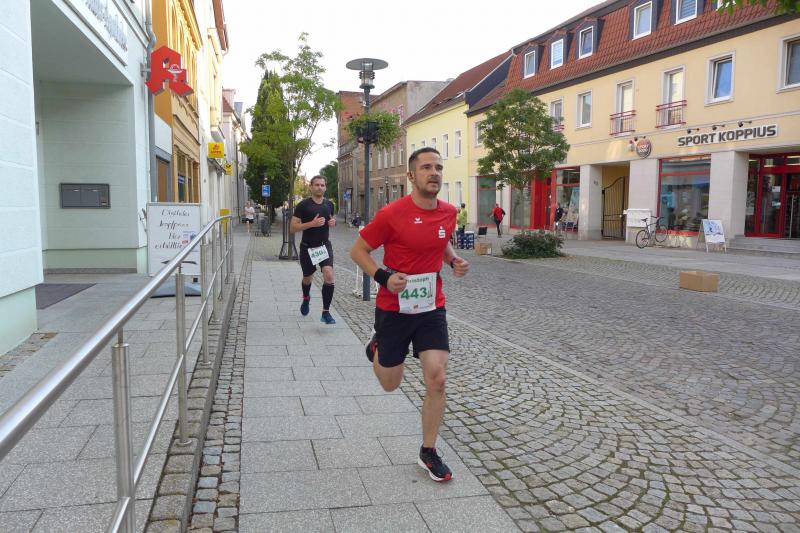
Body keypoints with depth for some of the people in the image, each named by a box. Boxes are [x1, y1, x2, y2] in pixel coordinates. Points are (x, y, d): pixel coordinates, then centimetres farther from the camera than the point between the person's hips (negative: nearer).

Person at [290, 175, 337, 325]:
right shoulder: (303, 205, -10)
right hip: (307, 247, -2)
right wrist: (312, 223, -25)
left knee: (329, 275, -20)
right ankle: (306, 298, 52)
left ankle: (326, 312, -13)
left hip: (324, 245, 2)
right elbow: (293, 228, -13)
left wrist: (333, 222, -1)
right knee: (307, 278, 16)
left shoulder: (329, 204, 4)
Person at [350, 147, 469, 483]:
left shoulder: (448, 213, 0)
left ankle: (428, 453, 13)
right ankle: (376, 347, 48)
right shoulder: (392, 214, -16)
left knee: (437, 379, -6)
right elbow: (358, 250, -7)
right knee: (390, 384, 12)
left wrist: (454, 261, 2)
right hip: (393, 309, -3)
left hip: (432, 308, 3)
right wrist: (384, 277, -22)